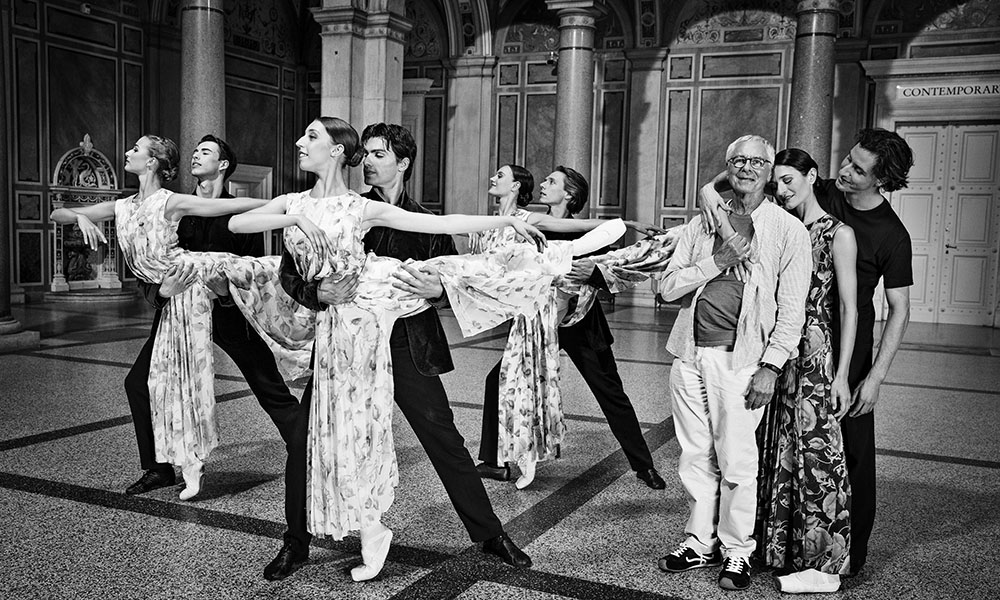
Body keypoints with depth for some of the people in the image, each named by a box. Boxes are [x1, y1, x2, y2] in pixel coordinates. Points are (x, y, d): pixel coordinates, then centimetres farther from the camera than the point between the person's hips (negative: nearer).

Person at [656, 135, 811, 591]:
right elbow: (668, 287, 7)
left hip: (740, 357, -4)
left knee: (736, 461, -2)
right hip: (690, 352, 4)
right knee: (695, 456, 11)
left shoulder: (788, 231, 1)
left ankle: (737, 553, 15)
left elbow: (792, 310, -3)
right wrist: (717, 261, -6)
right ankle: (700, 542, 25)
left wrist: (770, 366, -10)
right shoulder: (703, 224, 13)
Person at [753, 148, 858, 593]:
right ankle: (778, 547, 25)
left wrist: (841, 375, -11)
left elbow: (849, 308, -7)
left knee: (813, 449, -2)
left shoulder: (838, 234, -4)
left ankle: (823, 565, 10)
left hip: (815, 353, -6)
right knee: (775, 449, 11)